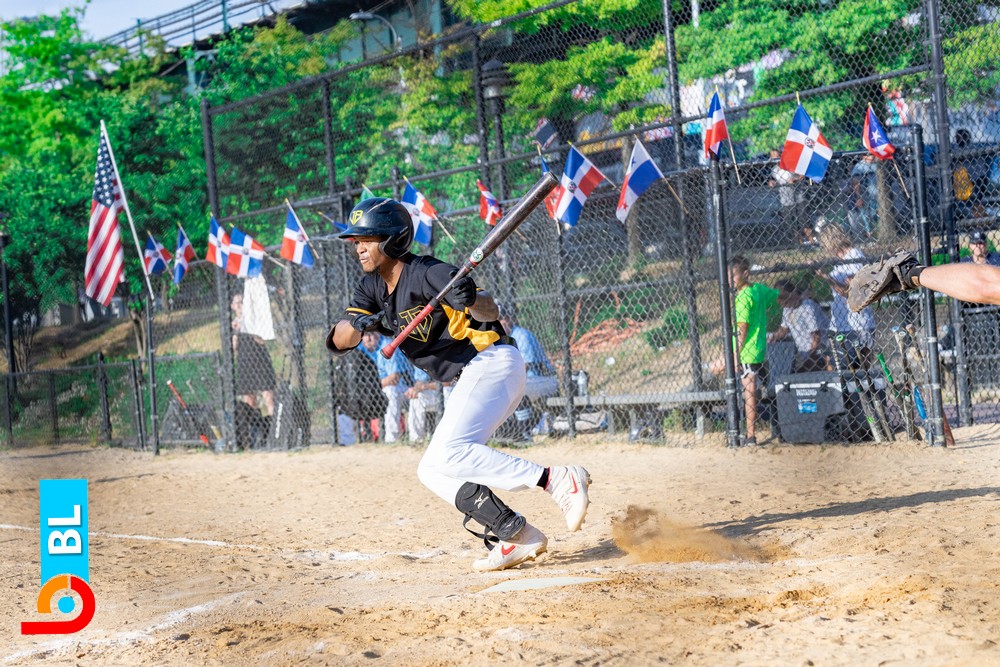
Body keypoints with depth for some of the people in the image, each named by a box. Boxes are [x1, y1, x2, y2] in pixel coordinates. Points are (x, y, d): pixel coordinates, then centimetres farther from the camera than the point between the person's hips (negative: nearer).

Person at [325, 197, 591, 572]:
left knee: (450, 454, -26)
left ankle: (557, 481, -29)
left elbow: (489, 312, -22)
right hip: (471, 379, 9)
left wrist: (473, 301, -45)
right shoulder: (372, 288, 9)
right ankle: (516, 537, -1)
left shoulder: (426, 273, -14)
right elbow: (338, 342, -3)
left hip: (493, 362, -9)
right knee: (432, 472, 5)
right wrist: (357, 322, -25)